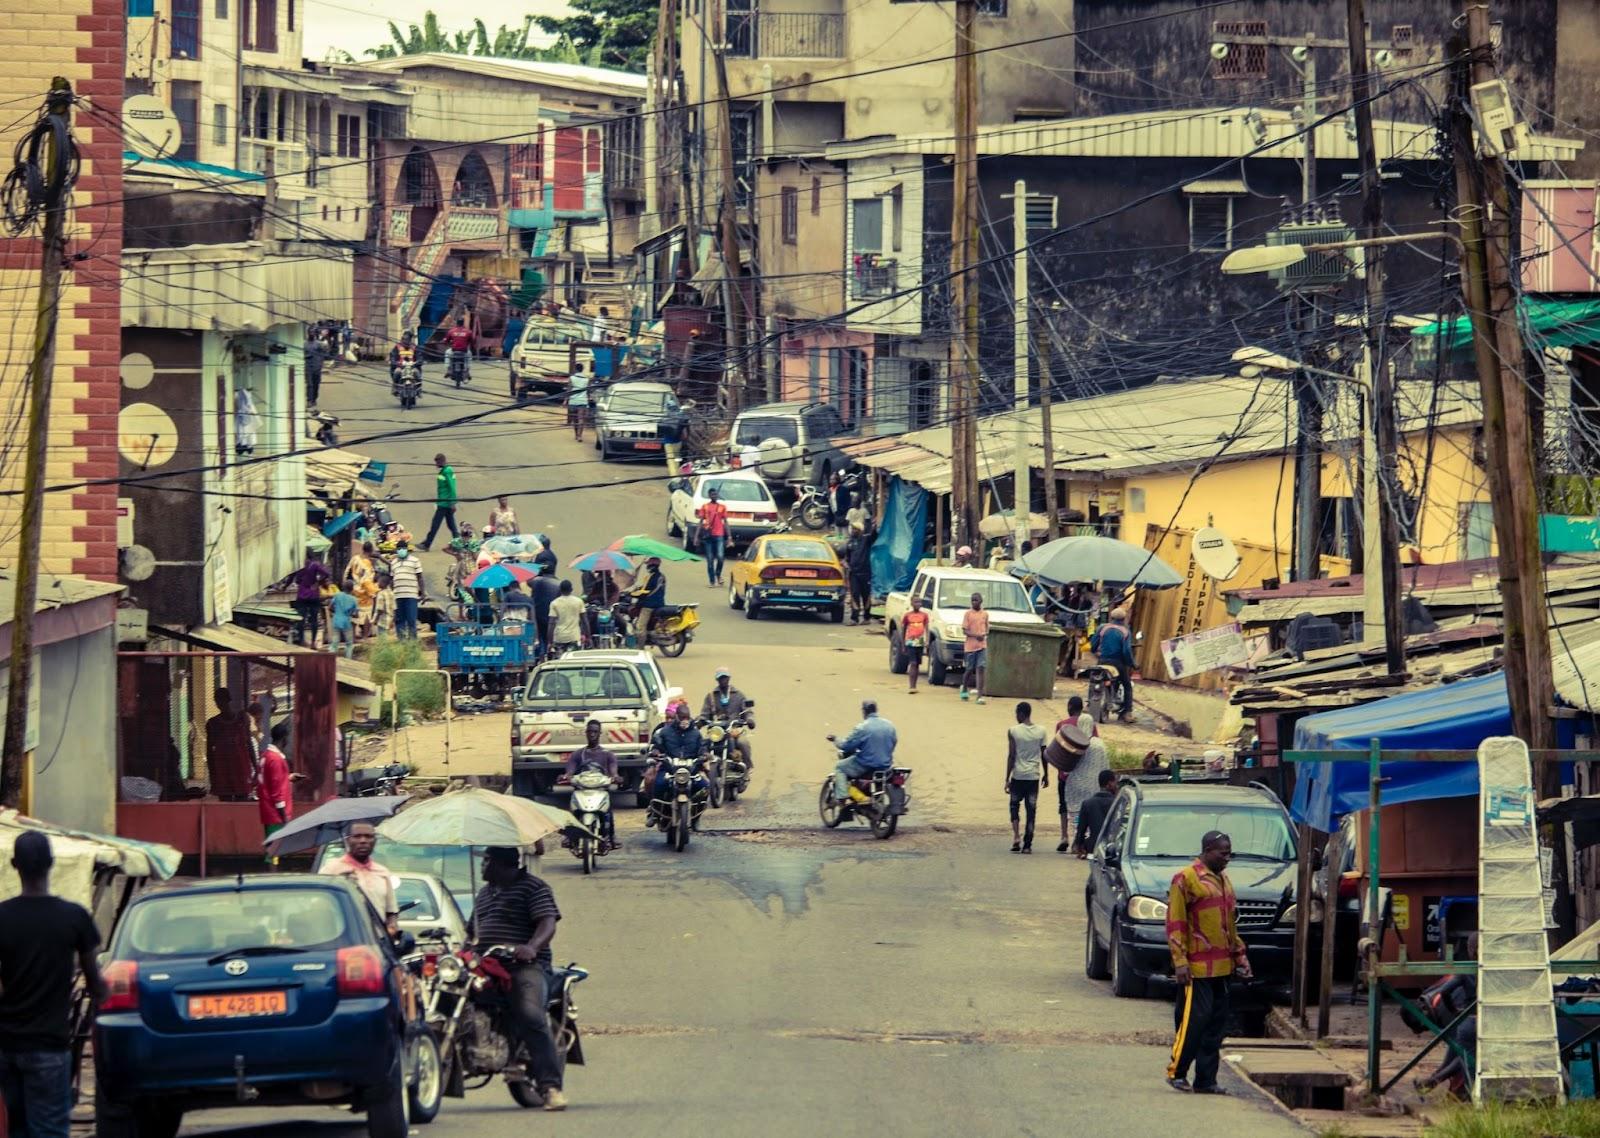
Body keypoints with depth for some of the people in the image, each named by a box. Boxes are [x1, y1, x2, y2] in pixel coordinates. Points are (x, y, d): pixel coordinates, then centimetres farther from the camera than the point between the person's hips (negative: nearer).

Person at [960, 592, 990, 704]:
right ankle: (964, 688, 35)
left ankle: (980, 696, -12)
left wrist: (985, 634, -5)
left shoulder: (985, 614, 9)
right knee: (969, 669, 7)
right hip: (970, 646, -2)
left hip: (982, 646, 2)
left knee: (981, 669, -9)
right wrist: (976, 635, -21)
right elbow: (964, 630, -5)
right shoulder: (968, 614, 0)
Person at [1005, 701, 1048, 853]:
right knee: (1031, 809, 5)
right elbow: (1044, 755, 7)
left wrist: (1007, 779, -3)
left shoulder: (1014, 732, -8)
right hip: (1034, 776, 2)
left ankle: (1016, 835, -6)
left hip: (1018, 776, -2)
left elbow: (1011, 756, -8)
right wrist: (1046, 775, 19)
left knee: (1015, 805, 13)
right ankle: (1027, 844, 3)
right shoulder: (1041, 731, 2)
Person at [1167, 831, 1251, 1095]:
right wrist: (1180, 961, -17)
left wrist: (1240, 955, 19)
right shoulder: (1186, 879, -7)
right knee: (1194, 1019, -10)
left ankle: (1206, 1080, 9)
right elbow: (1175, 924, -11)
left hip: (1221, 968, 8)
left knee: (1217, 1022, 6)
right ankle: (1176, 1071, 1)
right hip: (1197, 968, -8)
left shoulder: (1223, 881, 18)